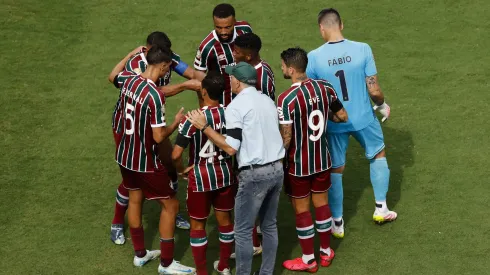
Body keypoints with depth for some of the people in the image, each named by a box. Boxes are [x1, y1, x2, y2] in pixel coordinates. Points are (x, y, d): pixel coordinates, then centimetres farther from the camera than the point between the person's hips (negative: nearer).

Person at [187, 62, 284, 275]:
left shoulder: (236, 106, -11)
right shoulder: (268, 101, 12)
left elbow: (231, 148, -18)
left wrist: (203, 127, -12)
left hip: (254, 174, -8)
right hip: (277, 169, 8)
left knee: (243, 231, 3)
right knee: (269, 226, 18)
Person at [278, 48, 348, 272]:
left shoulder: (286, 99, -24)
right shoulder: (325, 88, -7)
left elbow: (286, 138, -22)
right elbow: (342, 117, 5)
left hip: (298, 164, -5)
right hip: (322, 160, 6)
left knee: (301, 210, 10)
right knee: (322, 204, 20)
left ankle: (308, 260, 22)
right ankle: (326, 252, 34)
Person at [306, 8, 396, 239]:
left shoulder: (314, 57, -14)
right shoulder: (362, 49, -15)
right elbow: (373, 90, -13)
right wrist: (382, 105, 9)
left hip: (333, 122, 0)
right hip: (363, 118, 0)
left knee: (335, 171, 16)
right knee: (378, 155, 27)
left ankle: (337, 224, 25)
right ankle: (380, 208, 32)